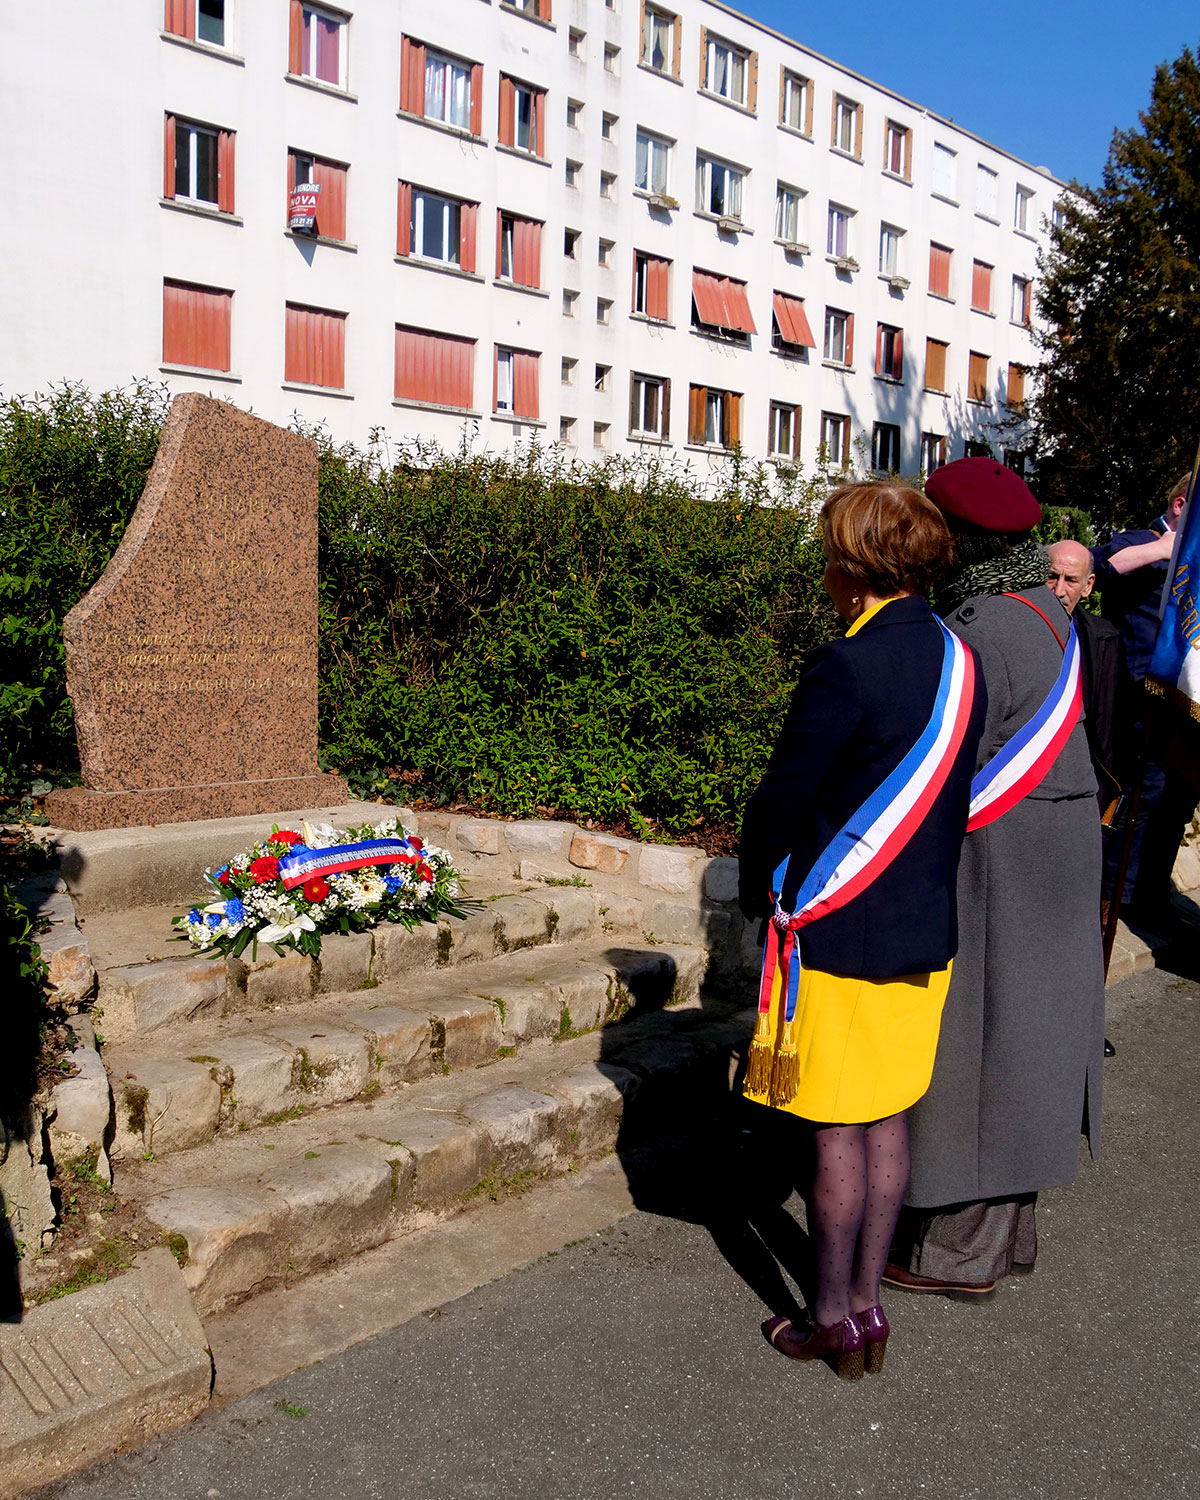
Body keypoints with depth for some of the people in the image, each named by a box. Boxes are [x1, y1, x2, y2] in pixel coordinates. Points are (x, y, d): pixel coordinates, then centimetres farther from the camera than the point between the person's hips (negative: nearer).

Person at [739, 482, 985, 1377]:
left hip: (836, 932, -7)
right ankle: (867, 1303, 28)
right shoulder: (960, 660, 4)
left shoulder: (848, 666, -20)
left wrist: (758, 893, 1)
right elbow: (957, 796, 10)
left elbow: (782, 800, -16)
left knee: (837, 1134, 5)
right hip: (926, 930, 8)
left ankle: (832, 1320, 20)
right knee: (888, 1122, 16)